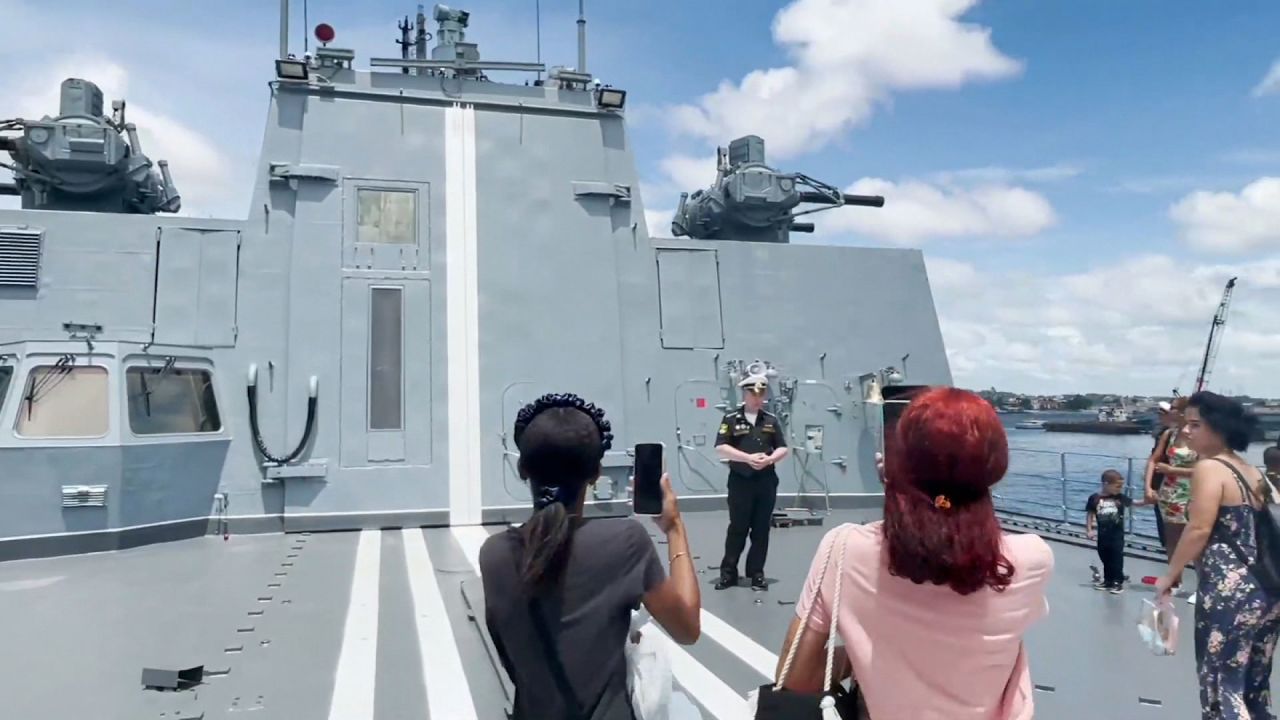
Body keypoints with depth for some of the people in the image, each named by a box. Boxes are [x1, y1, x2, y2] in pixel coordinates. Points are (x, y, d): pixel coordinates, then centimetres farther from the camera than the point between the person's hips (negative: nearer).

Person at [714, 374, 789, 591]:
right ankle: (728, 572, 14)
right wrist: (748, 457, -18)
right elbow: (721, 447, -9)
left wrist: (769, 459, -14)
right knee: (737, 528, 3)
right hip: (740, 481, -3)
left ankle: (756, 573, 16)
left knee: (761, 529, 7)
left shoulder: (771, 420, 8)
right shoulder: (731, 418, -2)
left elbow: (783, 448, 8)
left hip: (766, 481, 3)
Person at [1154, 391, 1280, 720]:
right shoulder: (1252, 472, 13)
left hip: (1229, 592, -9)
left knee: (1222, 684, 0)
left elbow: (1199, 530, -18)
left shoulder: (1209, 468, -12)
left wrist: (1171, 573, -7)